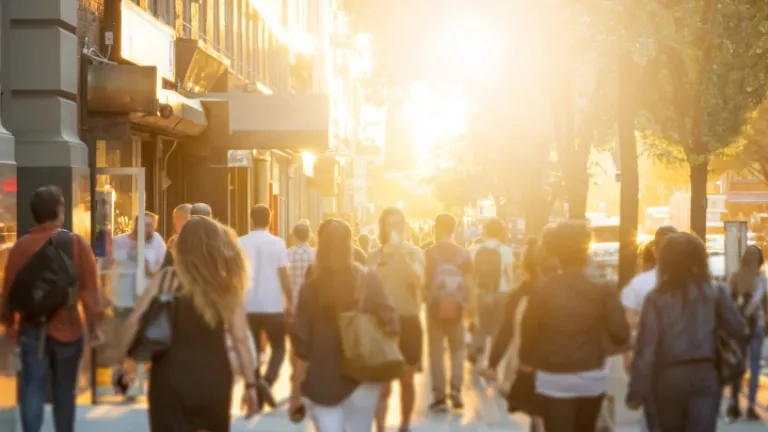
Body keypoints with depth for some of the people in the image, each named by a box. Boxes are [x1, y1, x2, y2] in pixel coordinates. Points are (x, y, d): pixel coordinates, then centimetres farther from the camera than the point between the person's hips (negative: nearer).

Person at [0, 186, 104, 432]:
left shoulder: (20, 246, -3)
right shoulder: (77, 244, -7)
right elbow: (90, 289, -9)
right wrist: (94, 324, -2)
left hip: (31, 329, 0)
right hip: (67, 329, 0)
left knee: (32, 390, 0)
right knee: (64, 392, 13)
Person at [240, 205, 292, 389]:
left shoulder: (240, 243, 1)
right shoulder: (277, 243, -5)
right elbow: (283, 276, -5)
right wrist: (290, 302, 4)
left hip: (248, 306, 2)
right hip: (273, 306, -2)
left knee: (252, 350, 13)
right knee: (278, 348, 11)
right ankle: (267, 382, -12)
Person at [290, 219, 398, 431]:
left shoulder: (311, 288, -5)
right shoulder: (368, 282, -4)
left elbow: (302, 345, -6)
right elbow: (390, 324, -8)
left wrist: (296, 392, 0)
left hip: (322, 383, 0)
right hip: (361, 380, 0)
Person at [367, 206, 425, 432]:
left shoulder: (413, 252, 0)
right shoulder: (374, 256, 5)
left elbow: (418, 280, -18)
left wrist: (402, 253, -26)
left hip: (408, 321, 0)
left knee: (406, 380, 9)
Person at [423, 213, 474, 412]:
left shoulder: (429, 253, -5)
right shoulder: (464, 254, 0)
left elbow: (423, 282, -3)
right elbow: (469, 285, -1)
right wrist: (472, 310, 4)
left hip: (435, 308, -1)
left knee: (437, 352, 6)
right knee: (458, 349, 16)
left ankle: (439, 397, 4)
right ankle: (456, 389, 0)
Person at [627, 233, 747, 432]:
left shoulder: (657, 298, -4)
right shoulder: (715, 293, 0)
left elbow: (645, 348, -9)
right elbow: (739, 330, 0)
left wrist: (637, 391, -7)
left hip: (668, 377, 0)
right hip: (705, 376, 0)